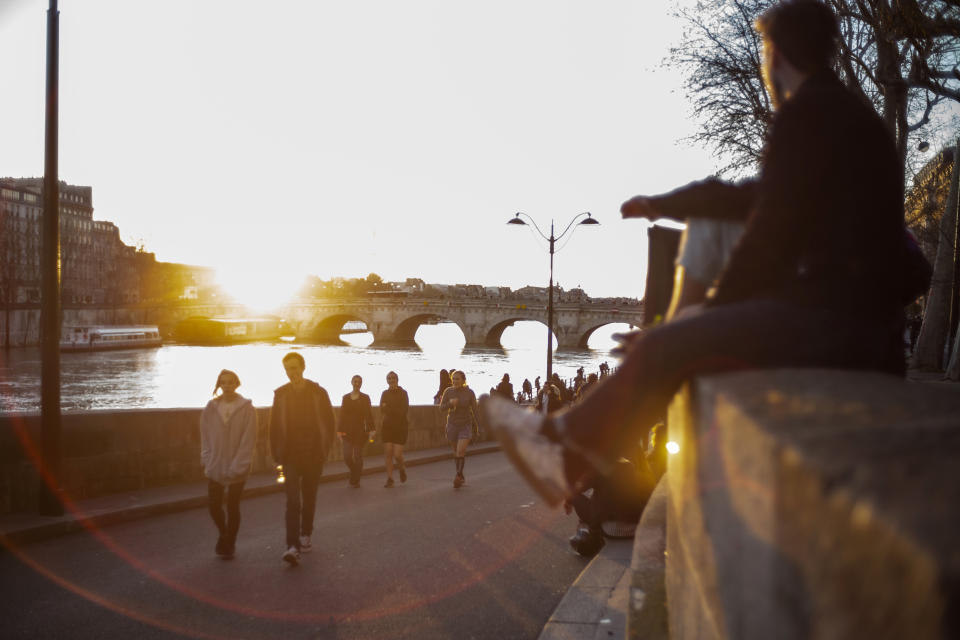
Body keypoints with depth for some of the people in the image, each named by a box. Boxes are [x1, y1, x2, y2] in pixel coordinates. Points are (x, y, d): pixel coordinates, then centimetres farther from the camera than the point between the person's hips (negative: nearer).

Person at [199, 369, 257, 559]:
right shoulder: (211, 408, 1)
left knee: (233, 507, 5)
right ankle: (224, 533, 33)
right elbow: (205, 437, 6)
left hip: (237, 469, -3)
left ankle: (229, 542, 25)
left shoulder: (247, 408, -7)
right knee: (214, 505, 3)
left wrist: (237, 467, -13)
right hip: (215, 466, 3)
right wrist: (207, 461, -2)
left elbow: (248, 440, -9)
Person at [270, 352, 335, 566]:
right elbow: (274, 426, 6)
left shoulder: (318, 393, 0)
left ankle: (305, 535, 30)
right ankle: (293, 546, -16)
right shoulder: (280, 394, 3)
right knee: (293, 500, -11)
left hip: (313, 454, 1)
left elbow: (329, 422, 4)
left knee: (309, 498, 12)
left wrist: (324, 450, -1)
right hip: (290, 455, -1)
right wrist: (277, 454, 1)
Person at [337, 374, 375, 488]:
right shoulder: (345, 398, 8)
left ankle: (356, 481, 11)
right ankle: (354, 472, 23)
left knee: (358, 456, -1)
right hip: (347, 431, 2)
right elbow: (342, 415, 9)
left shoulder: (365, 398, 2)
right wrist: (340, 431, 6)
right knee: (347, 456, -6)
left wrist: (371, 430, -10)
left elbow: (368, 415, -2)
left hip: (360, 431, -2)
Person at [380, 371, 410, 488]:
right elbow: (382, 411, 2)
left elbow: (403, 411, -10)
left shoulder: (403, 393, -2)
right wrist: (394, 411, -14)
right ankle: (390, 478, 5)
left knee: (397, 454, -8)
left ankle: (402, 468, 24)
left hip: (400, 427, -3)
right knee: (388, 453, -2)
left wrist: (387, 408, -10)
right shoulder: (385, 393, 10)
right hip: (387, 427, 3)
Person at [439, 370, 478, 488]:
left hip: (466, 425, -3)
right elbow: (442, 408, -7)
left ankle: (458, 476, -12)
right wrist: (450, 403, -28)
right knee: (456, 452, 16)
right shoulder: (448, 392, -6)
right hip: (452, 425, 3)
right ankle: (461, 476, 34)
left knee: (461, 451, -20)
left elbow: (474, 409, -4)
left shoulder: (469, 392, -10)